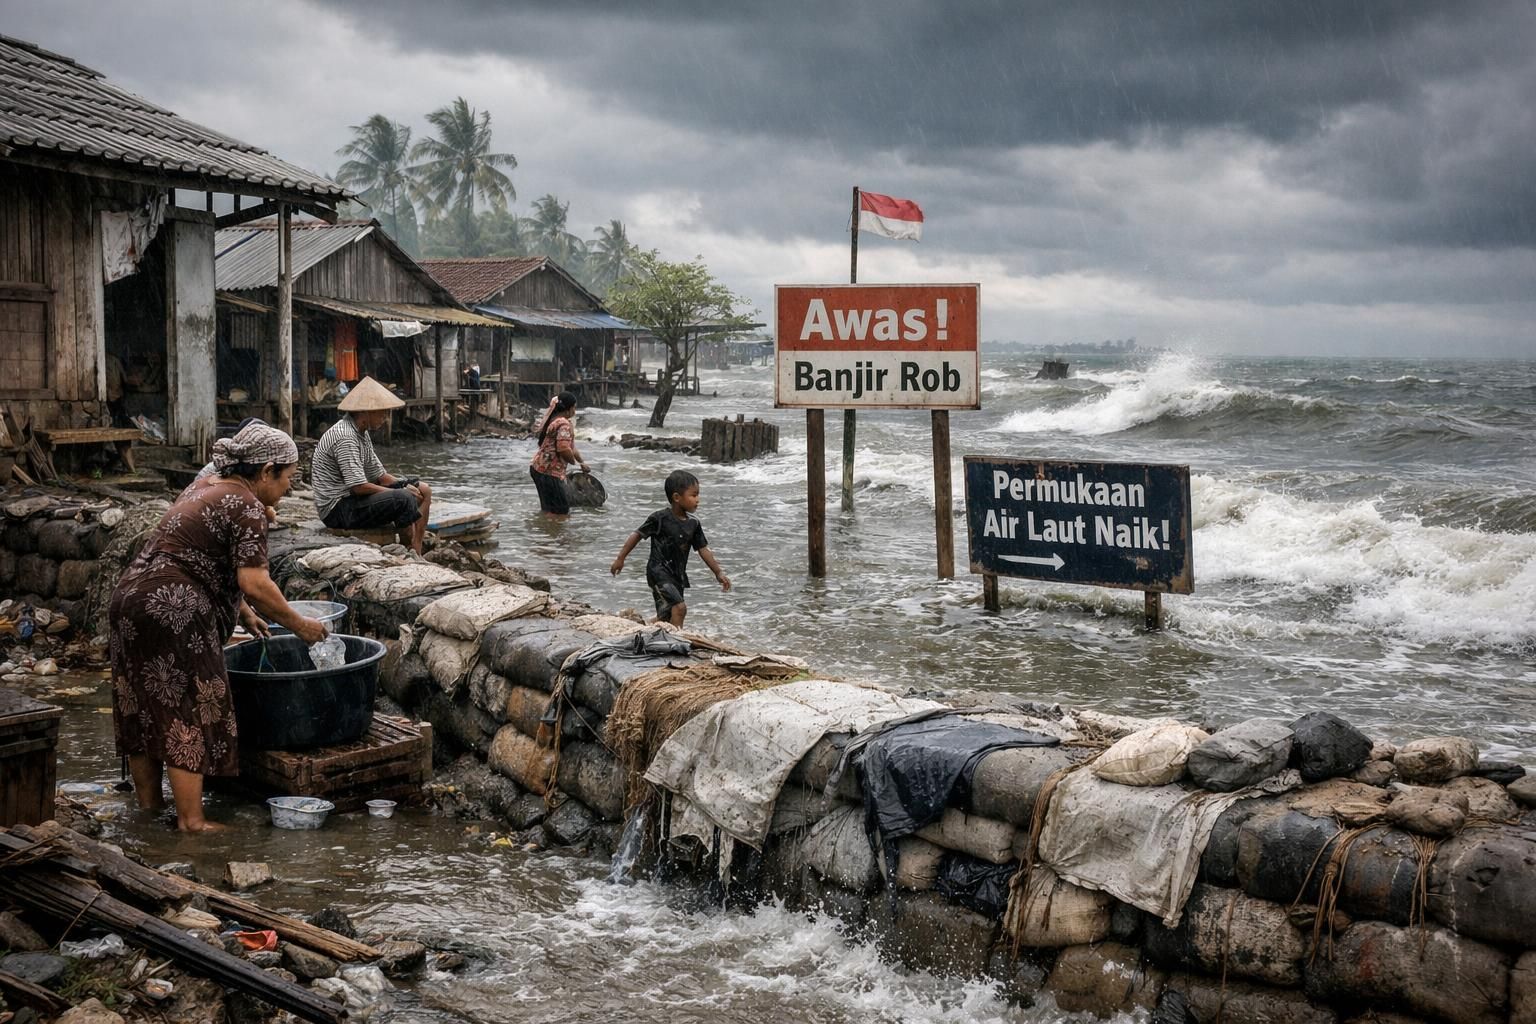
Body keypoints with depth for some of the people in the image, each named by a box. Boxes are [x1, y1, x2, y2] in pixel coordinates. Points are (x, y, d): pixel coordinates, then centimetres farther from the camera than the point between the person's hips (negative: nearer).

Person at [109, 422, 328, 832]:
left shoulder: (205, 492, 20)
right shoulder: (247, 507, -10)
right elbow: (254, 582, -18)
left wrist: (244, 613, 30)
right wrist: (298, 624, -8)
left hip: (130, 599, 10)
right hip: (172, 614, -10)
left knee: (143, 707, 17)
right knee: (189, 715, -4)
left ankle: (148, 800, 28)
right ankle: (191, 822, -2)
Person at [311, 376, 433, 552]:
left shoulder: (361, 433, 11)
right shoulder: (345, 437, -21)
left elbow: (379, 475, 14)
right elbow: (359, 486, -25)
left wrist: (404, 485, -4)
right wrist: (401, 491, -16)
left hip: (351, 498, 11)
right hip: (338, 509, -11)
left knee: (423, 491, 6)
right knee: (404, 499, -29)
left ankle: (416, 553, -2)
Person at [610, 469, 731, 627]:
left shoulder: (693, 524, 3)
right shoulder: (660, 518, -13)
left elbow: (703, 549, 8)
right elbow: (637, 535, -6)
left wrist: (718, 573, 4)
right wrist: (620, 559, -4)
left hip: (678, 575, 7)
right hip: (659, 572, -7)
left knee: (665, 616, 11)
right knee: (680, 607, -20)